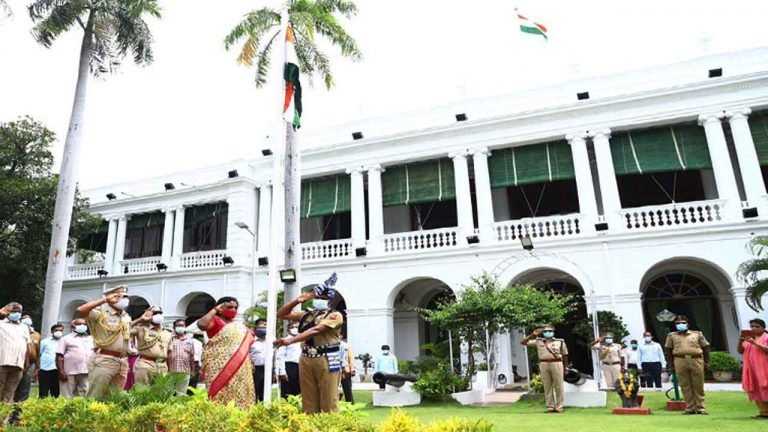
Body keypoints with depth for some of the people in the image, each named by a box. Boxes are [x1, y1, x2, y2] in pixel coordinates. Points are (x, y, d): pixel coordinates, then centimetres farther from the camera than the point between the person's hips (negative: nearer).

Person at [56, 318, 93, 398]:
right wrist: (61, 371, -11)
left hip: (87, 373, 3)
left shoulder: (91, 339, 19)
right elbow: (59, 356, 0)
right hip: (70, 373, -3)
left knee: (84, 397, 4)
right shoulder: (66, 339, 8)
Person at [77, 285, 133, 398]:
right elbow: (80, 310, -22)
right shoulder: (101, 313, -6)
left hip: (122, 362, 7)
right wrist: (104, 300, -20)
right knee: (95, 398, -2)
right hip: (103, 361, -6)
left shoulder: (126, 317, 14)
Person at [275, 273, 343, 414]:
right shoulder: (306, 315, 17)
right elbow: (281, 314, 21)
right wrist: (297, 301, 7)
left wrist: (291, 340, -23)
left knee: (328, 401, -2)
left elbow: (315, 330, -15)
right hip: (306, 359, 6)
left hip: (327, 360, -5)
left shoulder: (335, 315, -2)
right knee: (308, 401, 9)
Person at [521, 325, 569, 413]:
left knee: (559, 386, 1)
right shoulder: (538, 341, 9)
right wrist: (532, 335, 1)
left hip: (556, 364, -1)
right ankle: (550, 406, 11)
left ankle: (559, 406, 10)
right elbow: (523, 342, 7)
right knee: (547, 386, 4)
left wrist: (566, 368, 5)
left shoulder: (560, 342, 7)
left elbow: (565, 355, 9)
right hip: (544, 365, 1)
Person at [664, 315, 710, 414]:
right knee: (685, 386, 1)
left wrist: (706, 362, 7)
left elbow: (705, 348, 13)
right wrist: (671, 364, 7)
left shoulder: (697, 334, 12)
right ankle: (690, 408, 7)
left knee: (698, 385, 2)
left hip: (696, 360, 0)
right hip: (680, 361, 0)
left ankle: (700, 407, 11)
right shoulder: (672, 336, 12)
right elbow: (669, 350, 12)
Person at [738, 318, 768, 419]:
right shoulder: (748, 338, 17)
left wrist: (754, 343, -21)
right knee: (755, 391, 3)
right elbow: (740, 351, 13)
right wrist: (740, 342, -4)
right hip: (751, 369, 6)